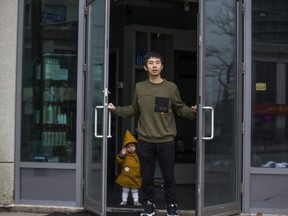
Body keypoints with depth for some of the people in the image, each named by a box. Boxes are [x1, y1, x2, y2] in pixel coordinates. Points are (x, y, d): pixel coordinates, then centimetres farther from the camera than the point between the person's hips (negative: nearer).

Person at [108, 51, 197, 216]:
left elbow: (180, 109, 1)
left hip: (166, 141, -2)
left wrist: (192, 111, -17)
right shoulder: (139, 87, 6)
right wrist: (116, 110, 7)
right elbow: (134, 110, 14)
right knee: (147, 176, 10)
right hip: (145, 141, 2)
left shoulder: (171, 87, 0)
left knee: (169, 176, 6)